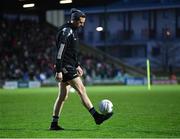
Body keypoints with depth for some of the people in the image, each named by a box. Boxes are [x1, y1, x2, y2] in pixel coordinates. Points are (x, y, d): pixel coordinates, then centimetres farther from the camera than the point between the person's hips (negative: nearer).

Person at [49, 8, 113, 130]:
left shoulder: (73, 31, 16)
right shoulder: (66, 31, -15)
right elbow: (60, 52, -20)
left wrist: (77, 66, 24)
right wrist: (59, 71, -22)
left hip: (69, 67, 10)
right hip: (65, 67, -10)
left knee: (63, 96, 9)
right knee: (82, 90, -9)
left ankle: (54, 124, 12)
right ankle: (97, 117, -7)